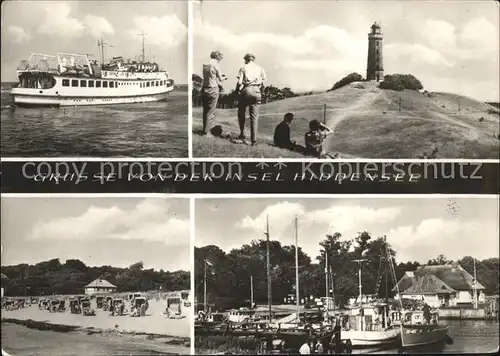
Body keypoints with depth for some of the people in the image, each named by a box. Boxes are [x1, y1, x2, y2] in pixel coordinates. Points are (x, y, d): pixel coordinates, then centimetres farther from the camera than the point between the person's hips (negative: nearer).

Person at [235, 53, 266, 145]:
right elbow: (263, 82, 7)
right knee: (254, 116, 4)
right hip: (256, 91, 2)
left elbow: (239, 82, -2)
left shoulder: (244, 68, 8)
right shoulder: (260, 69, 17)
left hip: (246, 90, -2)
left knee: (241, 113, 15)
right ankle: (253, 139, -1)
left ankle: (242, 134, 8)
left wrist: (237, 90, 14)